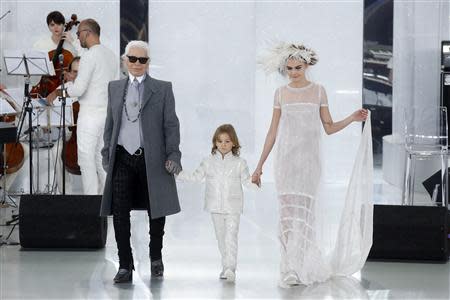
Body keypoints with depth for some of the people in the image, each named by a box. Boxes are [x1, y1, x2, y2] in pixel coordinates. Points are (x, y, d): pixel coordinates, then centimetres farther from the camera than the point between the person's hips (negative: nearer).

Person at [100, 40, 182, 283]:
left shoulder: (162, 89, 4)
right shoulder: (115, 88, 13)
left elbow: (171, 125, 1)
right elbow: (110, 124, 16)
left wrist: (173, 155, -7)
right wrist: (106, 154, 9)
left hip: (153, 159, -2)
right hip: (122, 159, 2)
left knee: (156, 212, 8)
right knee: (119, 213, -5)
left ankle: (156, 258, 28)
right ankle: (125, 265, 2)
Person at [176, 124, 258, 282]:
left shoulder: (239, 163, 0)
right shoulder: (208, 162, 5)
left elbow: (246, 180, 0)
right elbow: (196, 177, 11)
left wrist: (255, 181, -21)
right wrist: (178, 173, 4)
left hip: (233, 207, -3)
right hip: (216, 207, 3)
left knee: (231, 237, -13)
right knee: (221, 237, 10)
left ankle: (230, 268, -19)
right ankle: (226, 266, 20)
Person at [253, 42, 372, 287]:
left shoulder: (318, 91, 4)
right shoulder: (281, 93, 7)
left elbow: (329, 127, 6)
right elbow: (273, 131, 11)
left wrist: (352, 119, -11)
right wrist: (260, 165, 10)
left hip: (308, 159, -1)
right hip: (285, 159, 1)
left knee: (304, 211, -8)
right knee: (288, 212, -2)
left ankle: (301, 268, -5)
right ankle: (292, 268, 2)